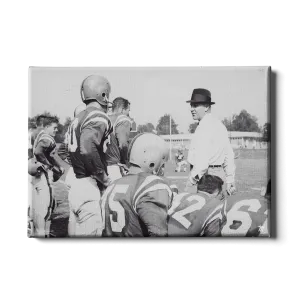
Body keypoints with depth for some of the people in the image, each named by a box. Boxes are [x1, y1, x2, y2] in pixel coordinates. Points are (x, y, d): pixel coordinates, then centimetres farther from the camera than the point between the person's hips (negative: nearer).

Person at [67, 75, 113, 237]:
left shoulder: (79, 117, 13)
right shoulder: (99, 117, -12)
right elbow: (88, 149, -27)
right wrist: (104, 178, -17)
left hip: (76, 184, 9)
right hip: (91, 187, -9)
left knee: (76, 232, 15)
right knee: (92, 232, -4)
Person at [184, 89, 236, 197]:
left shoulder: (204, 127, -14)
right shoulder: (220, 125, 15)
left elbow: (202, 161, -22)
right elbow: (229, 156, 16)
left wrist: (192, 182, -20)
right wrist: (230, 180, 18)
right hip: (220, 175, 10)